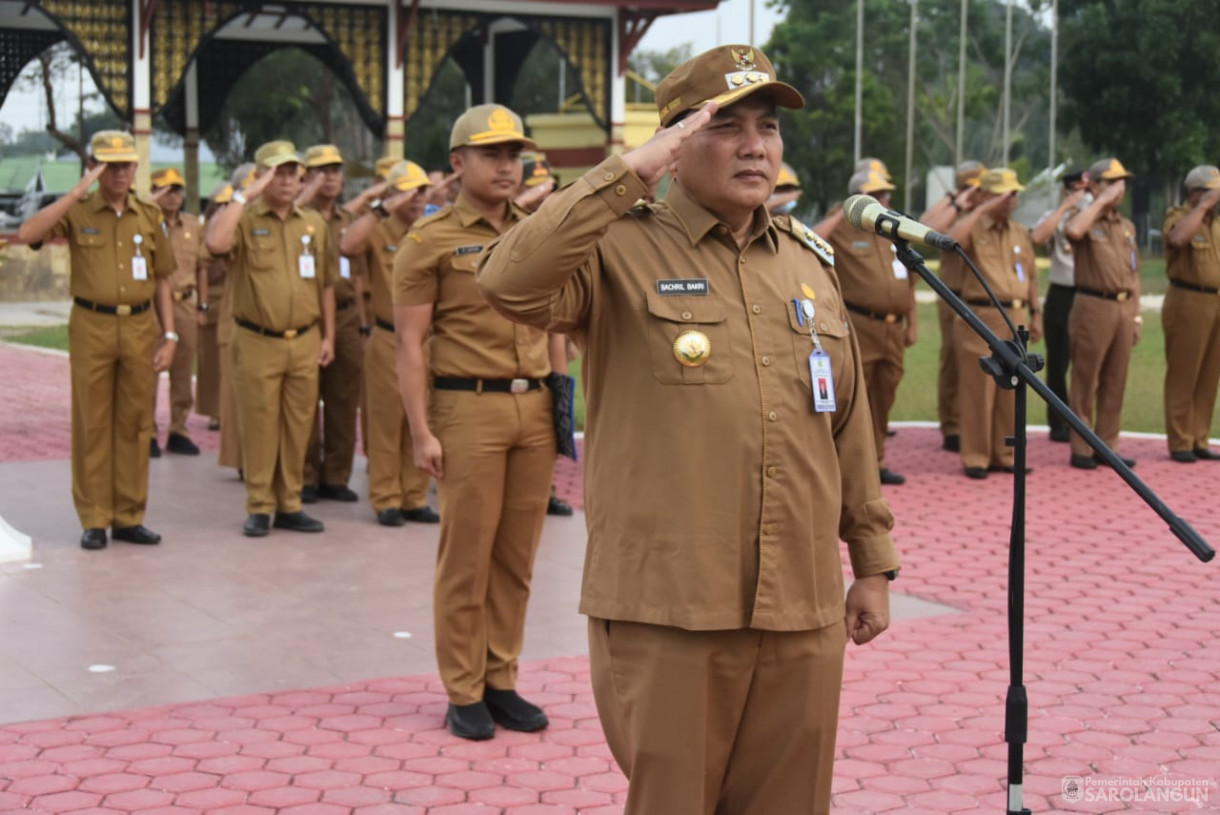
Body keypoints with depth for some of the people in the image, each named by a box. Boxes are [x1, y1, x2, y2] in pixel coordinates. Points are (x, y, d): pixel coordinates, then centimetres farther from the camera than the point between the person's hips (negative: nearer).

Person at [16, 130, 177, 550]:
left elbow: (162, 281, 12)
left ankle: (129, 517, 14)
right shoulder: (77, 213, 1)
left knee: (135, 425, 5)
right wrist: (77, 192, -18)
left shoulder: (150, 216, 10)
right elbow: (27, 234, -17)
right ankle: (94, 520, 8)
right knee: (92, 425, 1)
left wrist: (170, 336, 4)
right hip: (92, 327, -2)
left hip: (141, 328, 2)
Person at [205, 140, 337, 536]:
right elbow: (216, 243, -24)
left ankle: (289, 505, 17)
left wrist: (328, 336, 11)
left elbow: (326, 284, 16)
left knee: (298, 425, 7)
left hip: (305, 342, 4)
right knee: (259, 425, 1)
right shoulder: (244, 220, -1)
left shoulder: (314, 224, 11)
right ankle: (259, 507, 11)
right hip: (258, 342, -3)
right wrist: (244, 195, -17)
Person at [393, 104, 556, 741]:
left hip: (535, 408, 5)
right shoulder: (430, 241, -1)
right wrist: (421, 432, -12)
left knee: (517, 556, 8)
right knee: (466, 557, 1)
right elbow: (409, 344, -5)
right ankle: (464, 693, 12)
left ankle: (501, 682, 19)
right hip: (469, 408, -5)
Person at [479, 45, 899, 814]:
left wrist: (873, 562, 16)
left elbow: (849, 425, 16)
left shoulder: (810, 259, 12)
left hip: (804, 613, 5)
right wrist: (631, 171, -22)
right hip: (667, 612, -5)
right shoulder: (623, 249, -5)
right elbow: (510, 283, -26)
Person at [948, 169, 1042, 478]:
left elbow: (1031, 276, 21)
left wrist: (1035, 314, 17)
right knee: (977, 391, -3)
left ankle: (1004, 455, 18)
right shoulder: (973, 228, -2)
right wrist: (983, 210, -20)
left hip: (1015, 319, 5)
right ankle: (976, 458, 5)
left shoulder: (1021, 232, 15)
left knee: (1011, 393, 9)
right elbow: (951, 239, -26)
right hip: (981, 319, -5)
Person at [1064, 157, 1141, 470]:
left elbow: (1134, 274, 18)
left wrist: (1136, 314, 12)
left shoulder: (1127, 227, 16)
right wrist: (1102, 201, -18)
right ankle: (1081, 449, 4)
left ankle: (1107, 446, 15)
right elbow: (1073, 231, -29)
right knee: (1086, 382, -1)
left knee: (1115, 382, 8)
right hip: (1094, 306, -6)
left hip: (1124, 307, 6)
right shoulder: (1087, 220, -2)